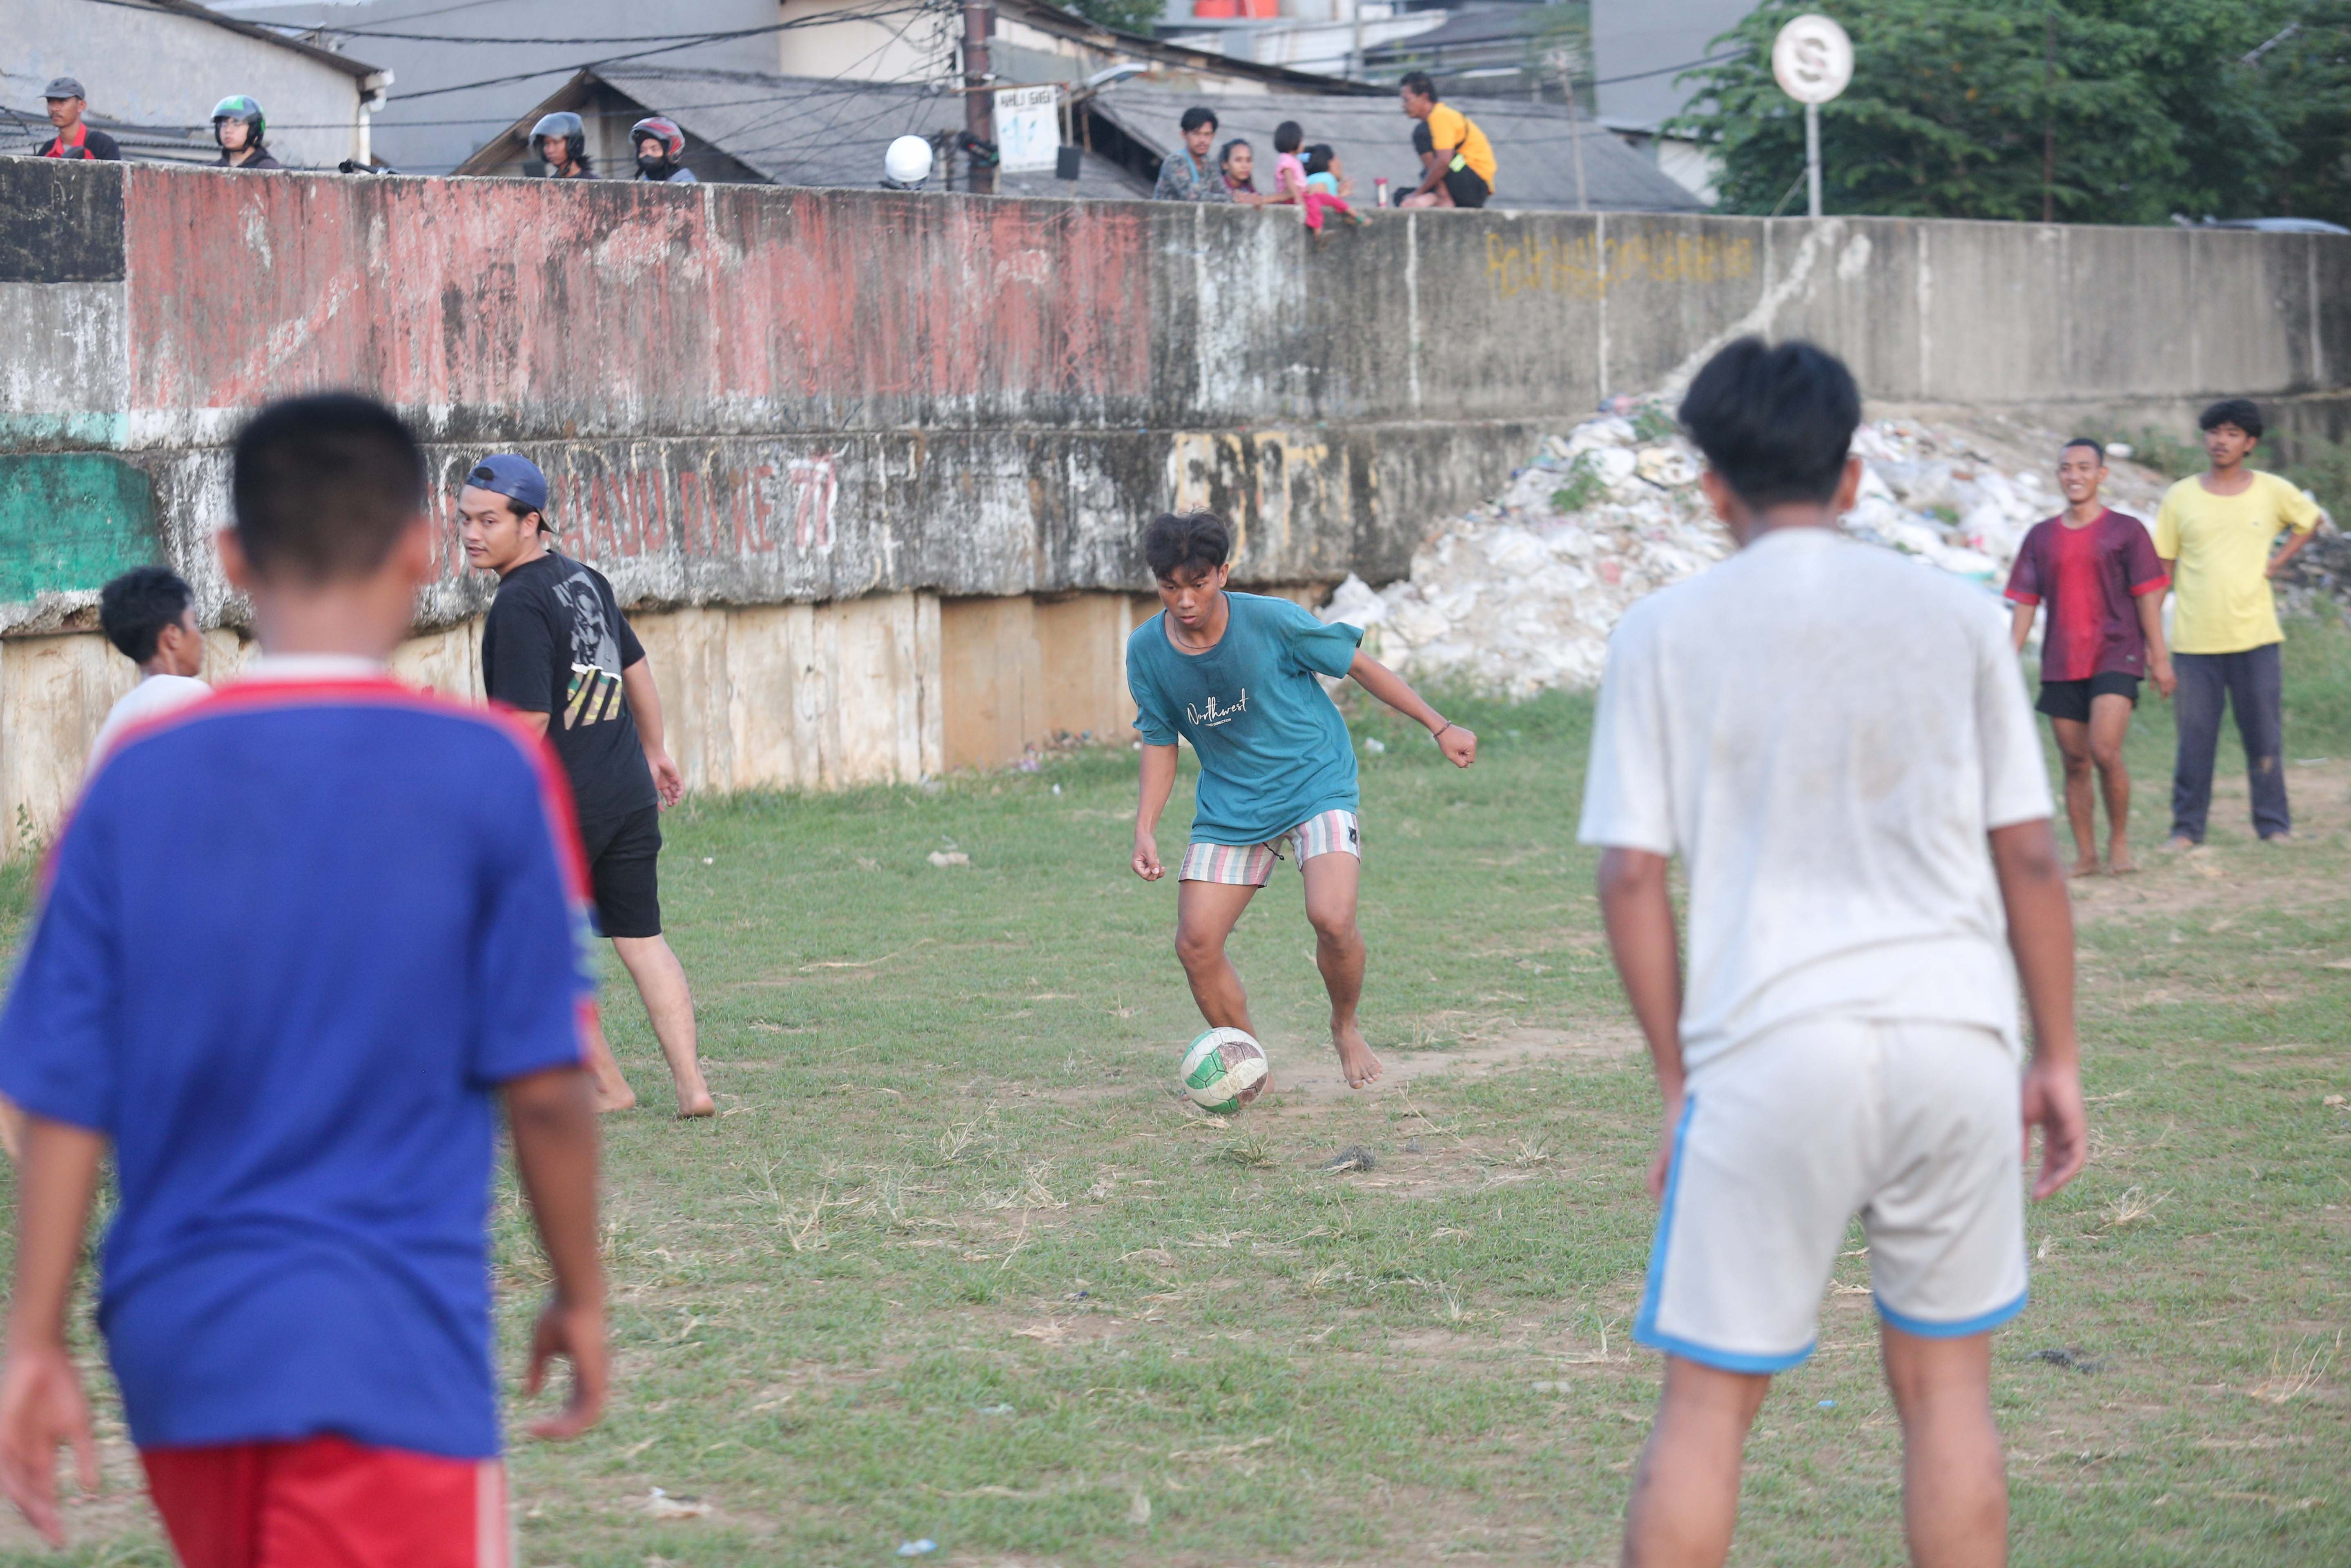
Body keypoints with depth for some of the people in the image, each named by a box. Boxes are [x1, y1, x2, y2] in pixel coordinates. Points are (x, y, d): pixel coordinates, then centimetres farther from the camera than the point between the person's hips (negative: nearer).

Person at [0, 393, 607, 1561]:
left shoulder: (135, 779, 1)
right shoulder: (488, 772, -7)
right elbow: (541, 1083, -5)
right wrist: (580, 1298, 8)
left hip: (176, 1340, 5)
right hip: (385, 1353, -5)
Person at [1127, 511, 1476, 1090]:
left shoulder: (1272, 622, -18)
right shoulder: (1147, 651, -8)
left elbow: (1359, 665, -5)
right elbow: (1159, 741, 6)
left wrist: (1439, 727, -2)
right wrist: (1146, 829, -6)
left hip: (1316, 786, -4)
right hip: (1229, 805, 4)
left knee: (1332, 919, -24)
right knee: (1195, 943, -8)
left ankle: (1346, 1028, 7)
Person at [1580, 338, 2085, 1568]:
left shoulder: (1664, 634, 2)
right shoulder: (1954, 617, 6)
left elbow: (1631, 876, -1)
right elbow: (2029, 855, 6)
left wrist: (1678, 1081, 7)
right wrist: (2058, 1058, 13)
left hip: (1770, 1051, -2)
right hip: (1956, 1041, 2)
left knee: (1708, 1401, 6)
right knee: (1945, 1386, 12)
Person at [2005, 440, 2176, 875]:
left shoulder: (2126, 531, 2)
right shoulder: (2041, 537, 10)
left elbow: (2147, 596, 1)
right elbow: (2024, 603, 11)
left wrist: (2159, 658, -3)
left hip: (2115, 657, -4)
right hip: (2061, 666, 4)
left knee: (2105, 752, -18)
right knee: (2075, 762, 4)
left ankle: (2120, 840, 1)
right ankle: (2086, 856, 12)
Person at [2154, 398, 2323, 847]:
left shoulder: (2273, 492, 3)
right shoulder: (2181, 498, 2)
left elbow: (2309, 520, 22)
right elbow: (2161, 568, 6)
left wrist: (2279, 562, 7)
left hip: (2255, 636, 0)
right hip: (2195, 640, 0)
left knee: (2265, 736, 2)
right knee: (2195, 738, 1)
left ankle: (2274, 824, 12)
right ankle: (2187, 827, 10)